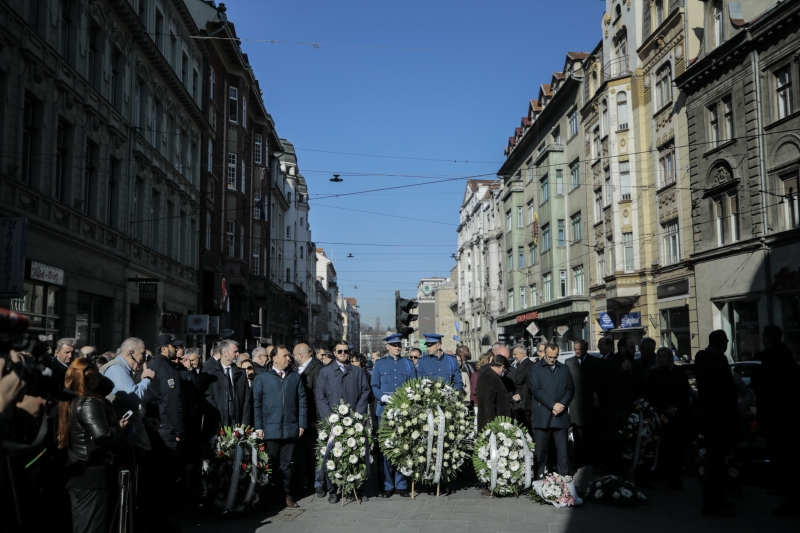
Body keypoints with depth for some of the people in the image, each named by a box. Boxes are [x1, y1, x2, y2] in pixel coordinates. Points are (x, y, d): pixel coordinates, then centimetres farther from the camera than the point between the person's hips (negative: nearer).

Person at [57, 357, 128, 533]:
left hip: (76, 473, 9)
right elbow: (102, 436, -29)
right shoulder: (89, 403, -18)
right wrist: (119, 427, -11)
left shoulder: (68, 402, 9)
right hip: (94, 475, -9)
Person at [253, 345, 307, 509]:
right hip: (270, 429, -1)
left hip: (290, 428, 2)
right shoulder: (262, 378, 3)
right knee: (271, 464, 6)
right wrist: (258, 427, -5)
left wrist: (302, 424, 2)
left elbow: (302, 401, 8)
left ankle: (287, 494, 14)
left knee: (286, 464, 8)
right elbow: (256, 403, 1)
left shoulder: (295, 377, 9)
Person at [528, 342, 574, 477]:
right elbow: (535, 389, -5)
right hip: (542, 416, -2)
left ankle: (564, 476, 7)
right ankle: (540, 477, 8)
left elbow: (571, 389, 11)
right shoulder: (535, 367, 5)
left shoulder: (564, 369, 17)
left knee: (563, 450, 0)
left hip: (561, 415, 2)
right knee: (540, 450, 0)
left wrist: (562, 405, -6)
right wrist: (552, 405, -11)